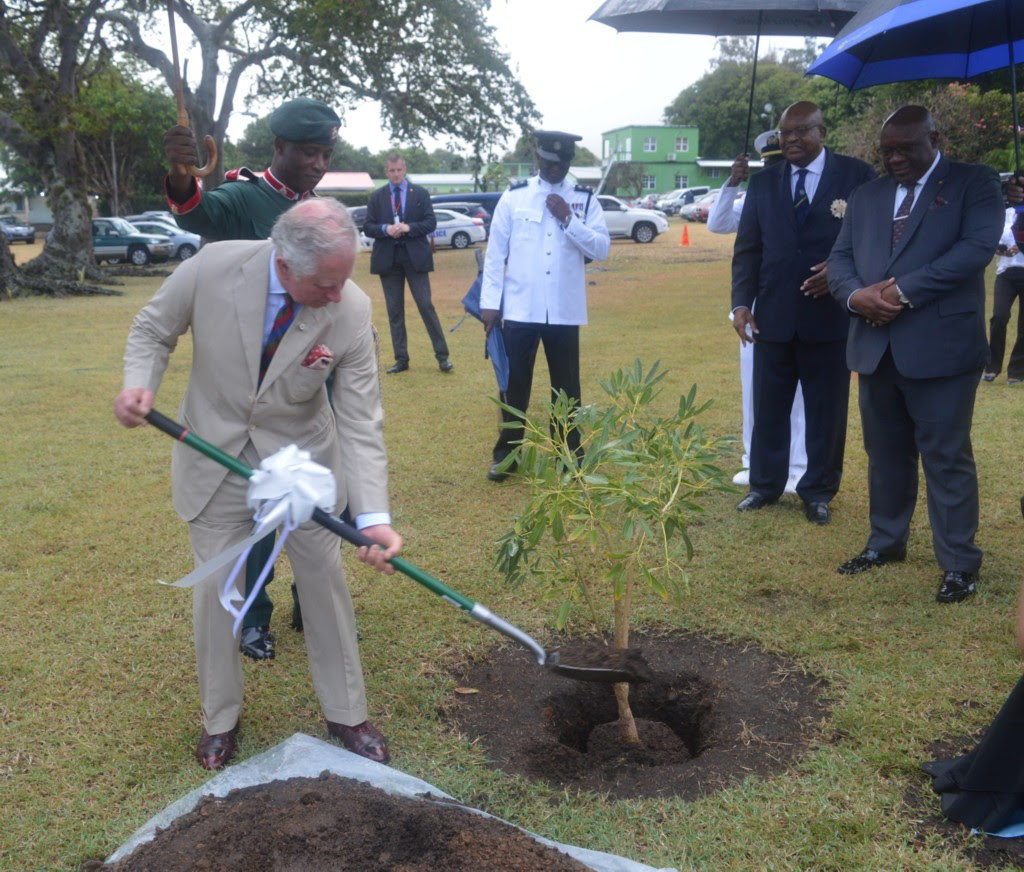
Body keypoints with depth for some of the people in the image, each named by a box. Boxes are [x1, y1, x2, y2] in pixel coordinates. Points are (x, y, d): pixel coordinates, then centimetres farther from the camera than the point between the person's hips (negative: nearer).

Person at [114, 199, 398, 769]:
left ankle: (346, 715, 28)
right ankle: (220, 719, 32)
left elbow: (361, 423, -21)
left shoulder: (352, 310, -24)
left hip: (303, 458, 0)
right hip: (216, 455, 0)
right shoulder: (212, 268, -24)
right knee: (215, 590, 9)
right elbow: (153, 331, -3)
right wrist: (140, 382, -24)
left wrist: (374, 517, -31)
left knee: (325, 583, 8)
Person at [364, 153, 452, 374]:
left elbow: (431, 222, 0)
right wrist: (385, 229, -15)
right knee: (394, 310, 5)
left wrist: (409, 227, -16)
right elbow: (368, 227, 5)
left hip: (415, 258, -2)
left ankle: (442, 356, 3)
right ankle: (401, 359, 12)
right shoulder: (376, 197, 9)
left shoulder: (420, 194, 5)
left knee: (426, 306, -4)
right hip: (388, 259, 2)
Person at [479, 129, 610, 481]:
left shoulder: (584, 199, 4)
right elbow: (495, 252, 1)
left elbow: (601, 249, -4)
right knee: (514, 384, 6)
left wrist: (568, 219, -14)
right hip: (519, 309, -1)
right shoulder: (513, 197, 2)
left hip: (564, 311, 1)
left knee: (566, 386, 10)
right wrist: (489, 302, -4)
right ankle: (505, 454, 19)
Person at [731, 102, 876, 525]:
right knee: (768, 407, 11)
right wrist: (741, 302, -5)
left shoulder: (857, 176, 0)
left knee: (826, 410, 7)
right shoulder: (763, 182, 9)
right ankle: (765, 485, 27)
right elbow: (747, 248, 7)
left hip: (830, 314, -2)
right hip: (773, 316, 3)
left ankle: (818, 492, 22)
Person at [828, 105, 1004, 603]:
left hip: (940, 347, -5)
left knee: (947, 458, 0)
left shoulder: (974, 184, 1)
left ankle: (958, 564, 10)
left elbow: (978, 246, -13)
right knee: (885, 454, 15)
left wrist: (905, 291, -18)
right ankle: (886, 542, 30)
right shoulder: (866, 197, 17)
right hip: (876, 347, 5)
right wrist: (855, 295, -10)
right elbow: (840, 257, 13)